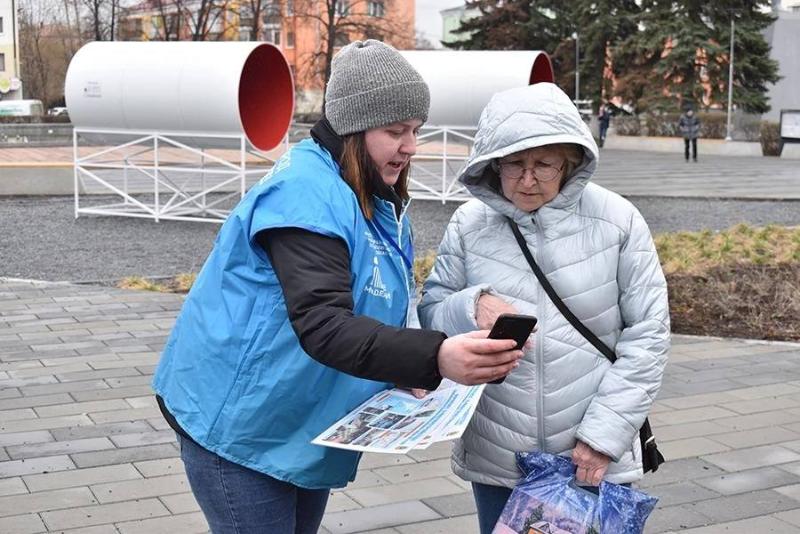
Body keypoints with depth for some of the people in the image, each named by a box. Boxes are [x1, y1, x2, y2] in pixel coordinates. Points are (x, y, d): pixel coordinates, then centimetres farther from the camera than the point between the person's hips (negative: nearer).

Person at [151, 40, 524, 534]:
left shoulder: (380, 202, 5)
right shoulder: (306, 193, -24)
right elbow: (322, 325, -36)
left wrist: (403, 372, -4)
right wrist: (435, 358, -47)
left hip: (306, 426, 9)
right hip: (237, 422, -9)